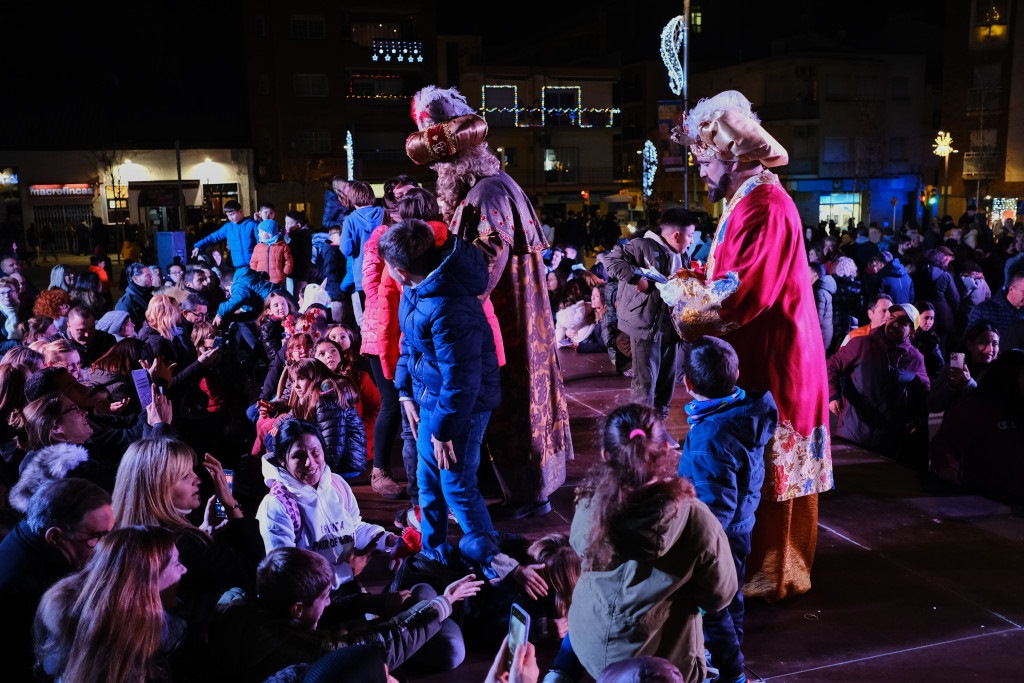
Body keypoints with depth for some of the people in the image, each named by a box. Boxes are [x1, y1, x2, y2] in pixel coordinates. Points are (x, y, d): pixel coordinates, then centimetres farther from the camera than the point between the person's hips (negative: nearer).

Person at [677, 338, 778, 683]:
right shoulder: (749, 412, -10)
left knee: (710, 606, 13)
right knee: (729, 594, 27)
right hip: (741, 526, 8)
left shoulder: (708, 438, -35)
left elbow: (714, 507, -29)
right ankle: (730, 651, 48)